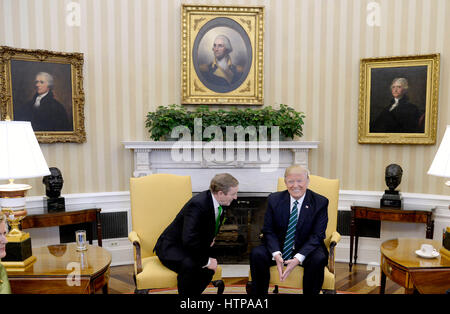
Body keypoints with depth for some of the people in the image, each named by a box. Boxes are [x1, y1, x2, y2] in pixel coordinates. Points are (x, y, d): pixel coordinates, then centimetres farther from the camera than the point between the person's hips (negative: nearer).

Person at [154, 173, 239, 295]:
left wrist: (211, 237, 5)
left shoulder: (219, 202, -5)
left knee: (209, 269, -21)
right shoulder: (198, 204, -30)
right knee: (189, 265, -36)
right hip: (171, 248, -7)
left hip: (193, 247, 7)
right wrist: (206, 261, -27)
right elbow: (189, 239, -36)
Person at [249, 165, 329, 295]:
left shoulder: (320, 202, -8)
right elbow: (268, 231, -3)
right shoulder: (274, 199, -3)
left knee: (319, 259, -32)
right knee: (256, 254, -24)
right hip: (279, 247, 1)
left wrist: (298, 259, -26)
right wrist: (276, 255, -22)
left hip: (305, 250, -1)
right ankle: (258, 293, -4)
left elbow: (317, 235, -12)